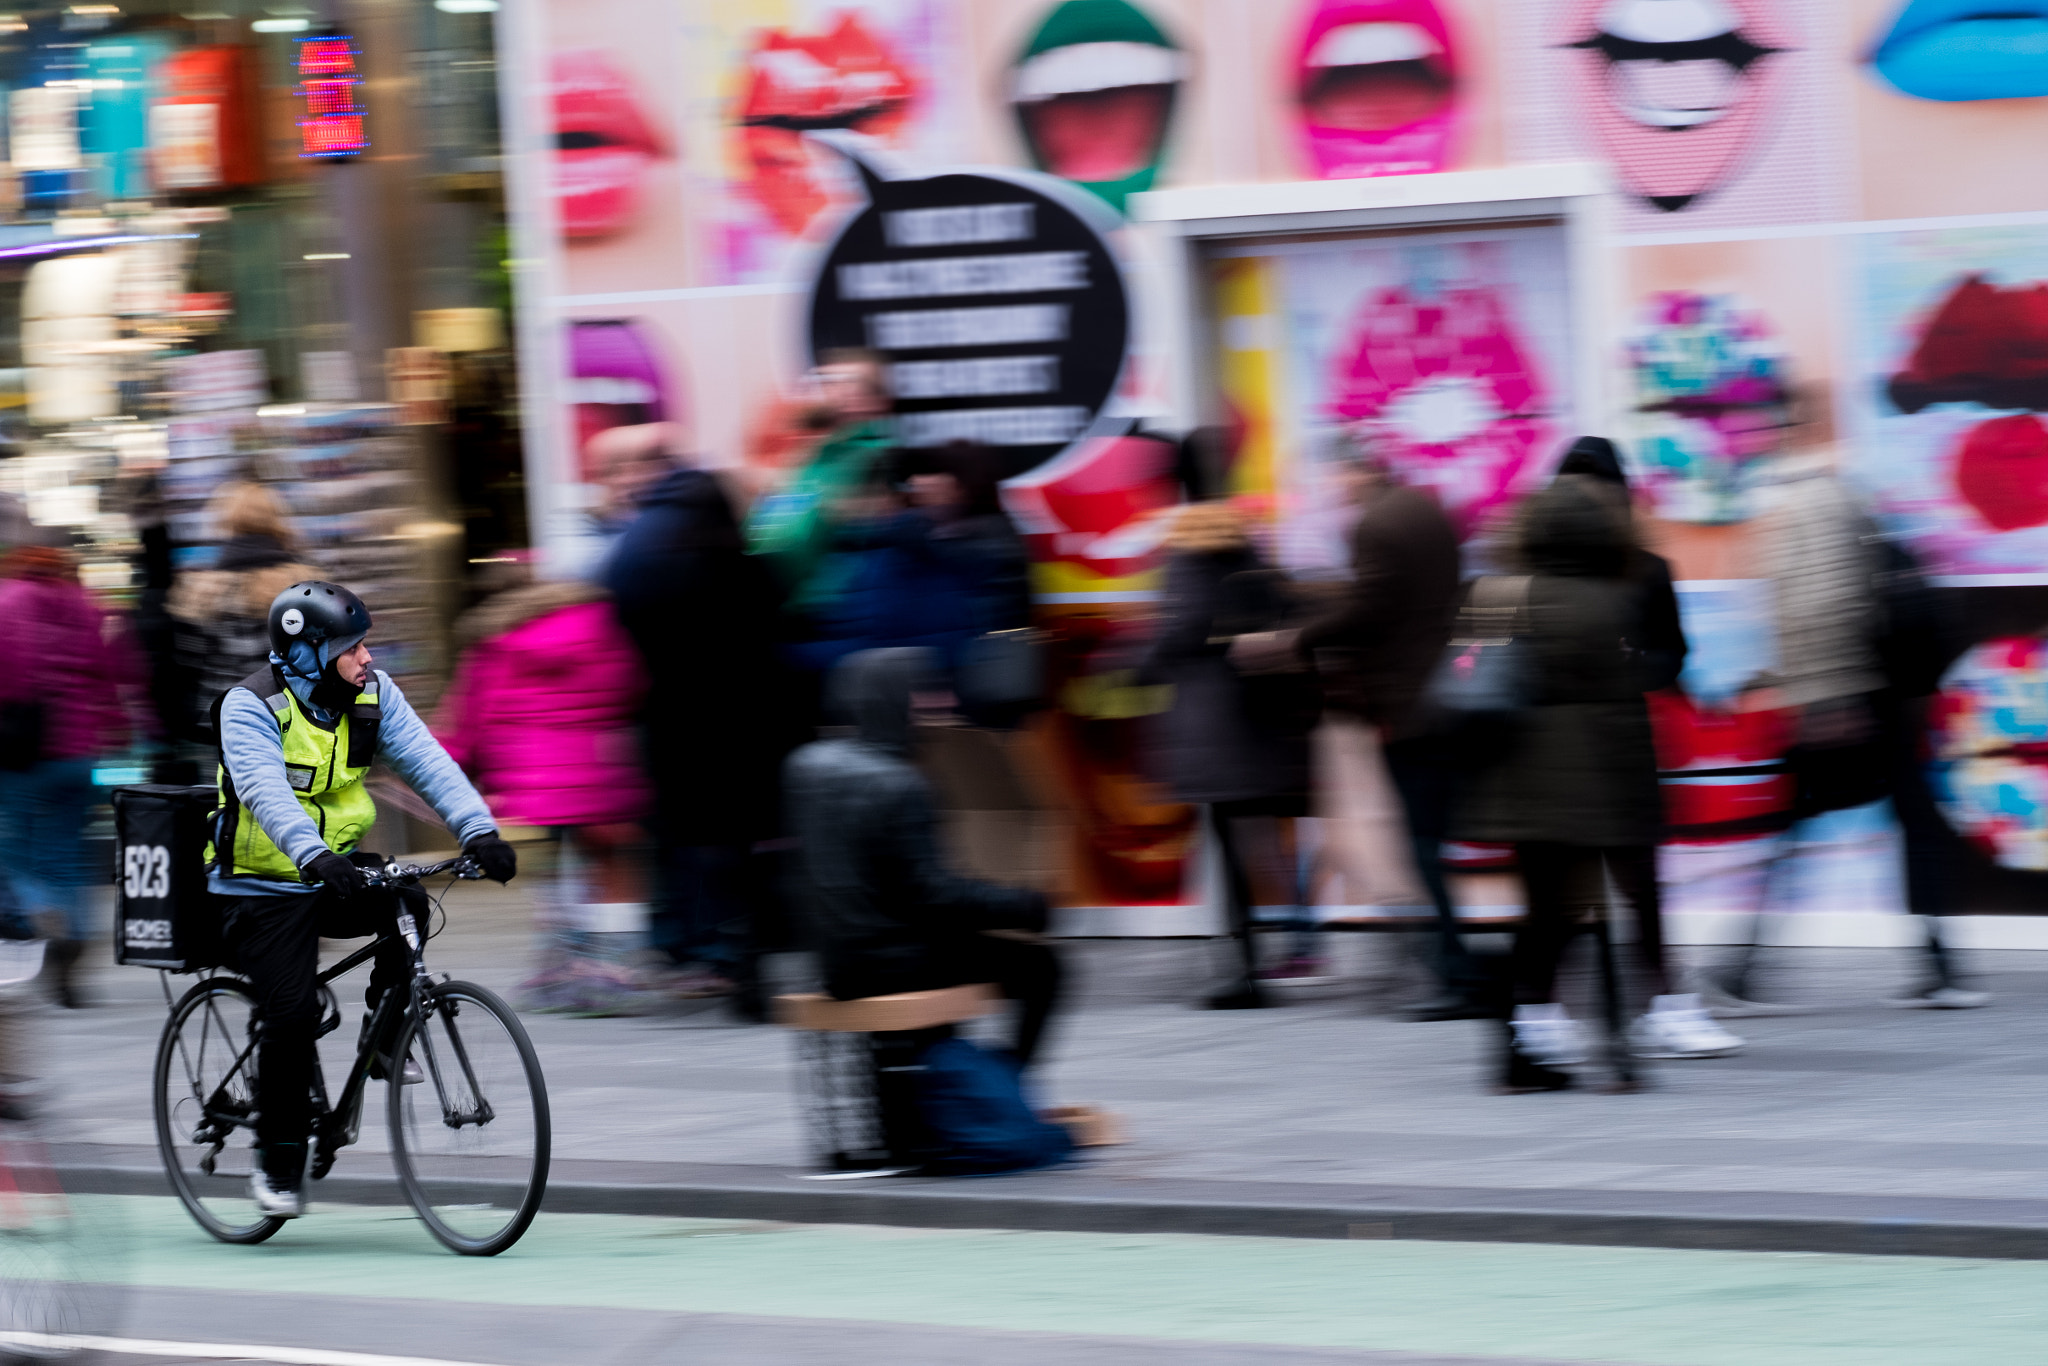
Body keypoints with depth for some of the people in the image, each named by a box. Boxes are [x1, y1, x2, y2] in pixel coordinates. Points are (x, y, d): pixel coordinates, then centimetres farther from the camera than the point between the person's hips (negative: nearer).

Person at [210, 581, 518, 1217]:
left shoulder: (373, 695, -5)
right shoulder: (250, 707, -20)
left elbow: (426, 761, -14)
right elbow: (266, 792, -36)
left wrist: (479, 830, -30)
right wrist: (315, 857, -53)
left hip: (334, 870, 5)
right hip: (264, 887, -5)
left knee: (408, 903, -25)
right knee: (293, 1014, -14)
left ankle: (384, 1033, -2)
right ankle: (277, 1162, 1)